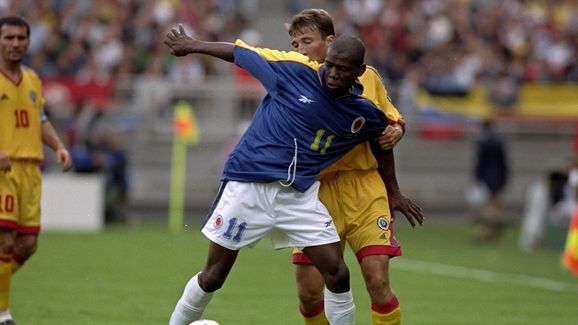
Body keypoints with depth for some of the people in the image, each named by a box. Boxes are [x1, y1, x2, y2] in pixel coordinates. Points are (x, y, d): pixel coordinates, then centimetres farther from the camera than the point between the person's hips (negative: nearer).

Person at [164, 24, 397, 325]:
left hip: (300, 196, 3)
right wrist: (192, 45, 11)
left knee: (338, 276, -8)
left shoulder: (364, 114, 0)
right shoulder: (295, 69, -10)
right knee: (212, 278, 2)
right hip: (247, 187, -3)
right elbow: (239, 53, 2)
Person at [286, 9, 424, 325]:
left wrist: (394, 132, -4)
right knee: (308, 293, -4)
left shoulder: (366, 77, 6)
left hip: (364, 190, 0)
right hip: (317, 191, 0)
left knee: (378, 283, -12)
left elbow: (392, 121, 19)